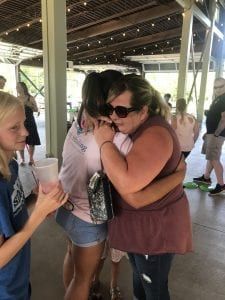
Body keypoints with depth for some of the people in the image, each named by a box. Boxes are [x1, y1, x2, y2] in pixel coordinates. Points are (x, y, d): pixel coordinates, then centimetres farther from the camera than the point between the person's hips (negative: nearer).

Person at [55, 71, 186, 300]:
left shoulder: (80, 122, -8)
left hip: (67, 205, 8)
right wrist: (180, 174, -22)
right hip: (88, 218, -8)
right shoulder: (118, 139, -30)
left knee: (72, 254, 32)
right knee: (83, 278, 18)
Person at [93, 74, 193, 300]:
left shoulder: (155, 134, -29)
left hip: (155, 228, -9)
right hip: (136, 224, 9)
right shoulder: (130, 127, 1)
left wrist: (104, 142, -29)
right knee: (140, 275, 31)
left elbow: (126, 183, -40)